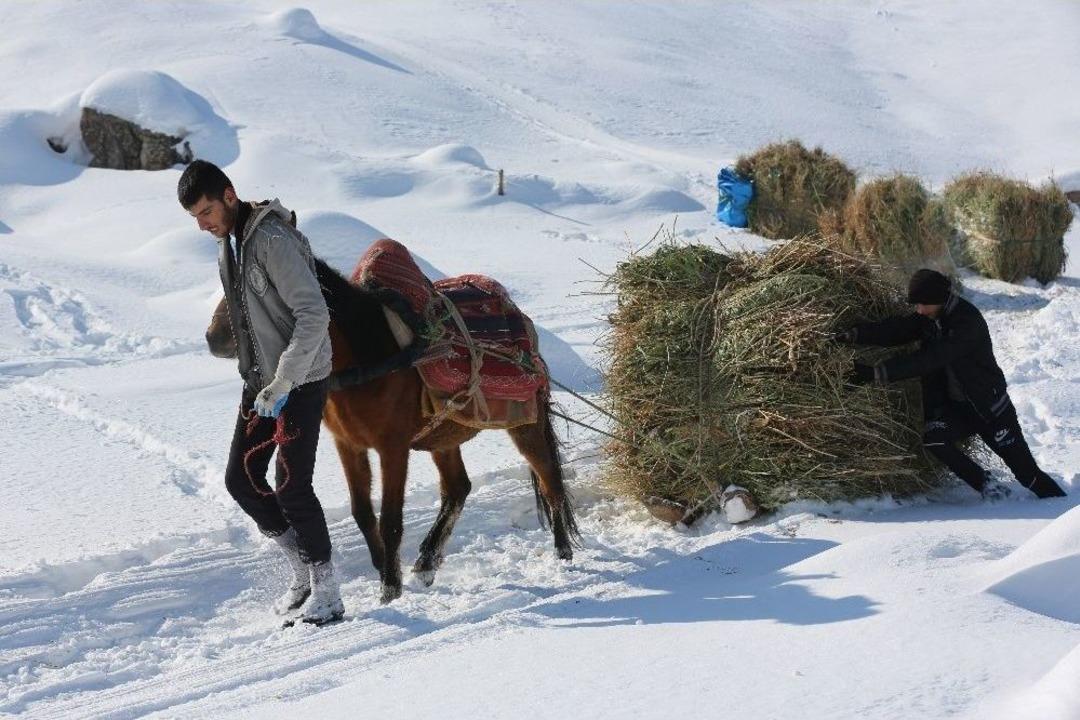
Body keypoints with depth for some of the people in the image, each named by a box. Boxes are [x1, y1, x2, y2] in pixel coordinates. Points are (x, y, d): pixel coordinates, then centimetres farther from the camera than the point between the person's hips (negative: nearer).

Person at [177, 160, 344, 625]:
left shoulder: (273, 241, -21)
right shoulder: (227, 243, 8)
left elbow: (315, 317, -26)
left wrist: (281, 386, -25)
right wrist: (254, 376, 12)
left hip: (300, 382, -9)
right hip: (261, 381, 9)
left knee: (291, 487, -8)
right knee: (241, 480, 9)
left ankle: (327, 595, 3)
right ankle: (304, 570, 22)